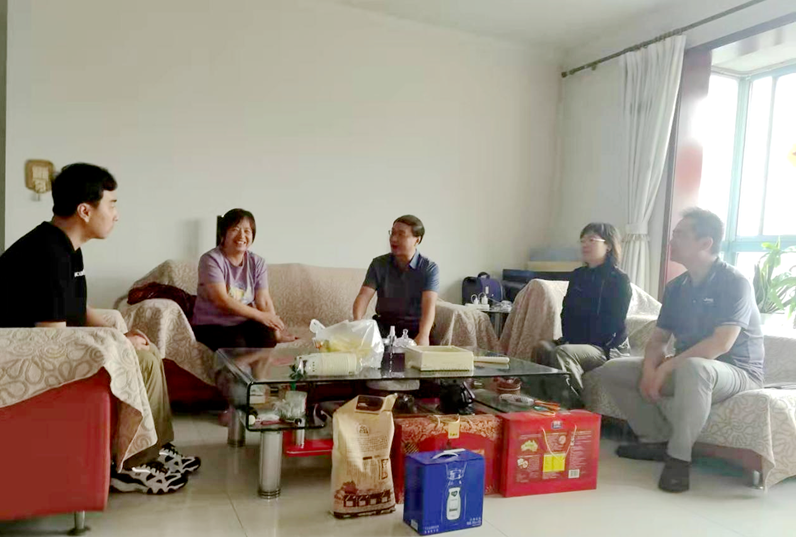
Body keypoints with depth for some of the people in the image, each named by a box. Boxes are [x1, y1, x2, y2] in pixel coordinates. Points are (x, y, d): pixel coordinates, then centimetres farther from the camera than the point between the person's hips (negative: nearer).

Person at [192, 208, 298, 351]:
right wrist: (260, 316, -20)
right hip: (212, 325, -3)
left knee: (267, 336, -27)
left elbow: (264, 301, -4)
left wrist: (277, 333, -18)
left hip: (244, 322, 4)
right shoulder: (211, 260, -10)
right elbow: (222, 301, -19)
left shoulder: (257, 263, 4)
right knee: (236, 345, -32)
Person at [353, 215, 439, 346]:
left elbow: (429, 304, -21)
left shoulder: (430, 268, -7)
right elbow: (364, 295, -11)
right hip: (384, 326, 2)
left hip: (414, 329, -2)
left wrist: (423, 335, -40)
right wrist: (357, 321, -33)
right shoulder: (379, 264, 1)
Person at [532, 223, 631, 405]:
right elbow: (567, 312, 12)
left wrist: (586, 343, -17)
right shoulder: (578, 275, 13)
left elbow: (613, 323, -13)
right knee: (542, 348, -23)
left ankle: (573, 405, -26)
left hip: (607, 348, -6)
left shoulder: (619, 280, -7)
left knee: (563, 353, -33)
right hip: (575, 343, 6)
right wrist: (569, 339, -4)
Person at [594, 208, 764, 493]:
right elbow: (658, 338, 5)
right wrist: (650, 368, -16)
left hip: (736, 373, -7)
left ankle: (679, 456, -25)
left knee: (692, 369, -43)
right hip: (684, 368, 7)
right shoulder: (676, 287, 6)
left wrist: (666, 367, -27)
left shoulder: (734, 282, -15)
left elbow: (721, 343, -27)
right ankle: (657, 440, 0)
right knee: (611, 370, -3)